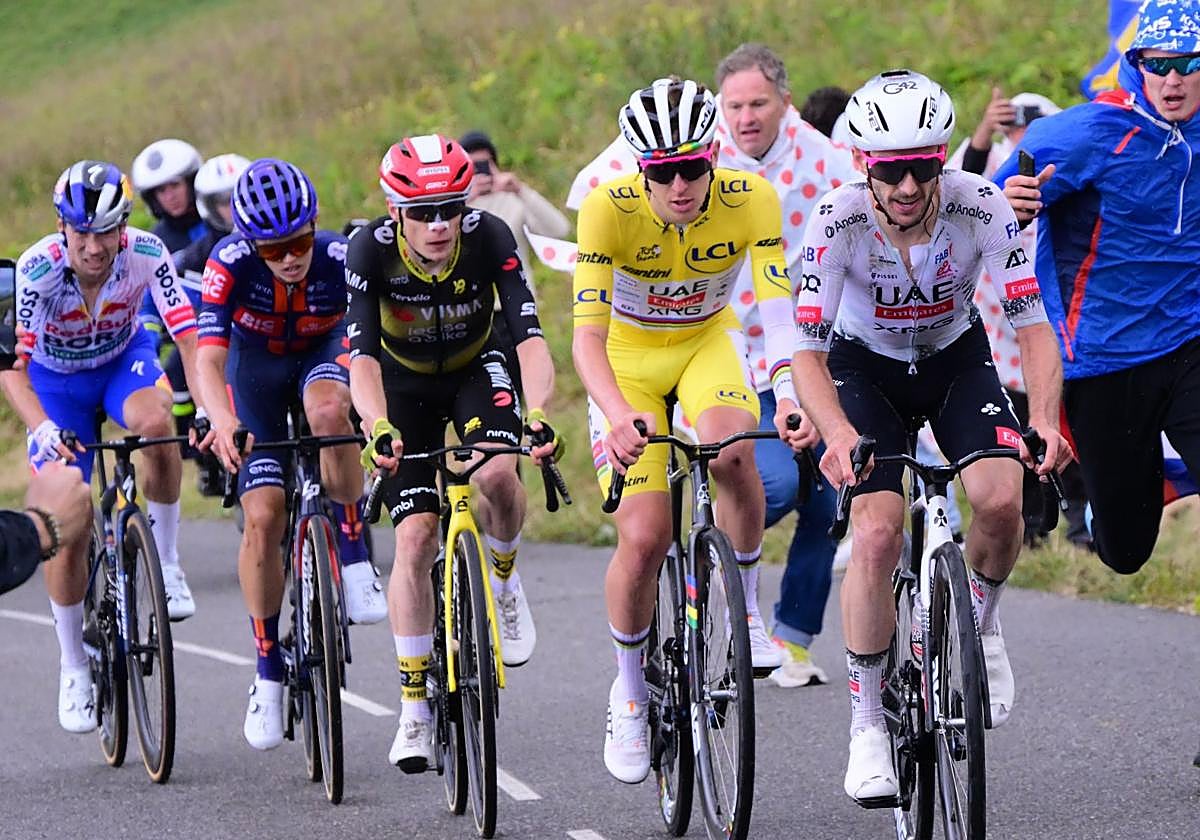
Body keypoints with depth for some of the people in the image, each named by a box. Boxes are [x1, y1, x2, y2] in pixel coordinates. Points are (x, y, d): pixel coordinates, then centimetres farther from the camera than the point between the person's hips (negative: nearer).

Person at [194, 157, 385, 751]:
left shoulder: (341, 259, -32)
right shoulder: (231, 262, -32)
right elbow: (209, 358, -38)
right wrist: (222, 420, -57)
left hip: (323, 355, 0)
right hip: (256, 365, 1)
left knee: (328, 411, -38)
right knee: (263, 517, -11)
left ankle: (355, 562, -20)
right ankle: (268, 673, 4)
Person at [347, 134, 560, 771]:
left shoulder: (488, 237, -29)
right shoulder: (372, 249, -29)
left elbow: (530, 337, -36)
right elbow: (362, 356, -35)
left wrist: (537, 413, -54)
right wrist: (379, 429, -54)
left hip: (477, 369, 0)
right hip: (405, 383, 0)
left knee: (497, 475, -31)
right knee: (414, 538, -11)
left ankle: (505, 582, 2)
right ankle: (415, 709, 0)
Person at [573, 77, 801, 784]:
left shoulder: (751, 200, -24)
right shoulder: (608, 210, -28)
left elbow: (781, 309, -30)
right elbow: (588, 332, -34)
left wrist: (791, 394, -49)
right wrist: (619, 418, -51)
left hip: (708, 342, 1)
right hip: (629, 359, -1)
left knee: (733, 454, -34)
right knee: (644, 540, -13)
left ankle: (744, 610, -10)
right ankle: (629, 690, 13)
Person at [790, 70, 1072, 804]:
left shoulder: (982, 208, -27)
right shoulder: (839, 221, -29)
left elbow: (1033, 324, -26)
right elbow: (808, 350, -30)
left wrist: (1044, 421, -43)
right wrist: (839, 435, -48)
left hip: (957, 357, 1)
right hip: (866, 366, -1)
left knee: (1002, 500, -25)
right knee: (878, 532, -19)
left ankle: (981, 620, 9)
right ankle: (867, 724, -5)